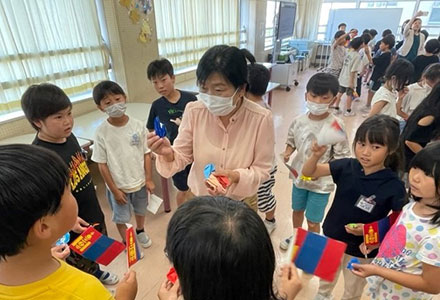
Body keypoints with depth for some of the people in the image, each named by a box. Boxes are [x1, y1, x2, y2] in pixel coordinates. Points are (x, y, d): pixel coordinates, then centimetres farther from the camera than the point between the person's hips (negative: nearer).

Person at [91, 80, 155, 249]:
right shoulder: (101, 132, -18)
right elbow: (102, 164, -12)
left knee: (140, 210, 27)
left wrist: (149, 179, -4)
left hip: (139, 181, 3)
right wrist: (114, 189, -10)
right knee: (121, 217, 18)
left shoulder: (137, 125, -13)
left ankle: (140, 231, 57)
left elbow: (146, 154, -6)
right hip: (118, 185, -2)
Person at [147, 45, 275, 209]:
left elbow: (262, 170, -14)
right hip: (200, 198, 2)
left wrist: (236, 177, -32)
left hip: (241, 202, -1)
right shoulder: (193, 111, -18)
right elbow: (183, 156, -8)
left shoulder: (261, 118, -24)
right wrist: (168, 154, -30)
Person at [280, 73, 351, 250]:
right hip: (299, 176, 5)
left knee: (313, 222, 10)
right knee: (297, 210, 27)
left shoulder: (336, 125, -21)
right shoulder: (299, 121, -9)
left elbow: (342, 157, -15)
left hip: (321, 182, -4)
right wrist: (288, 152, -13)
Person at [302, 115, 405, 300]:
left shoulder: (394, 186, -23)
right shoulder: (346, 166, -15)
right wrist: (316, 155, -32)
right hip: (331, 239, 3)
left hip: (362, 250, -2)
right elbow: (308, 173, -12)